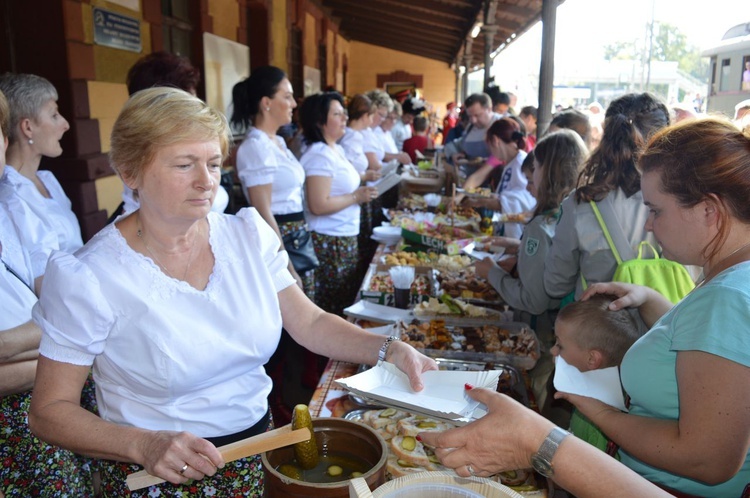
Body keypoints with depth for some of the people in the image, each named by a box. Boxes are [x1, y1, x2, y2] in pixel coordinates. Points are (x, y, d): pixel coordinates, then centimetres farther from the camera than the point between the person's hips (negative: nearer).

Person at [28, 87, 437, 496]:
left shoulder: (248, 236, -1)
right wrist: (145, 446, -23)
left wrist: (389, 350, -12)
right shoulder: (88, 278, -13)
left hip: (260, 454, 3)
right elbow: (49, 410, -8)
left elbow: (311, 323, 2)